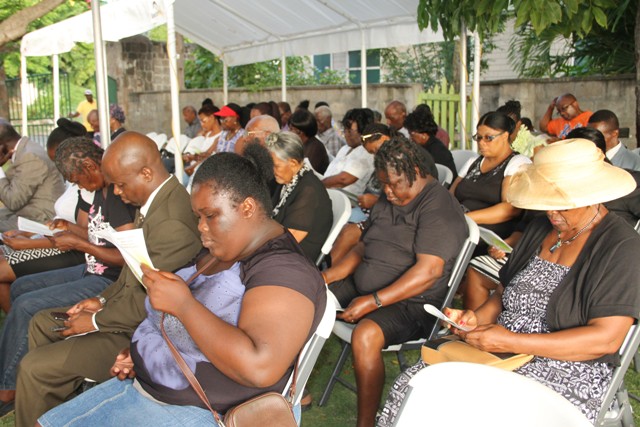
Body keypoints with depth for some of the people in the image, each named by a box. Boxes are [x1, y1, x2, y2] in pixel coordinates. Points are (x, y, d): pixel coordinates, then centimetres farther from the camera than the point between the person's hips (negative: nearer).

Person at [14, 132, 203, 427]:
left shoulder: (172, 222, -31)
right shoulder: (154, 200, 2)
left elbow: (152, 301, -26)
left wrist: (96, 321, -12)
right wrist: (104, 300, 6)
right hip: (128, 303, 11)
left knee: (34, 367, -10)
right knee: (42, 323, 22)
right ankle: (52, 401, 33)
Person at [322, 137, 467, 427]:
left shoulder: (439, 206, -13)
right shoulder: (387, 201, 15)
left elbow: (428, 271, -23)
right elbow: (362, 249, 18)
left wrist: (373, 302, -25)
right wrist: (325, 276, 3)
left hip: (412, 303, -8)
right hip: (362, 287, 9)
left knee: (365, 336, -36)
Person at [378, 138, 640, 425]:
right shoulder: (541, 228, 13)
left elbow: (606, 339, -17)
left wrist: (511, 342, -22)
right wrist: (477, 318, -5)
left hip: (570, 370, -6)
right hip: (500, 348, 6)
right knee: (410, 388, -14)